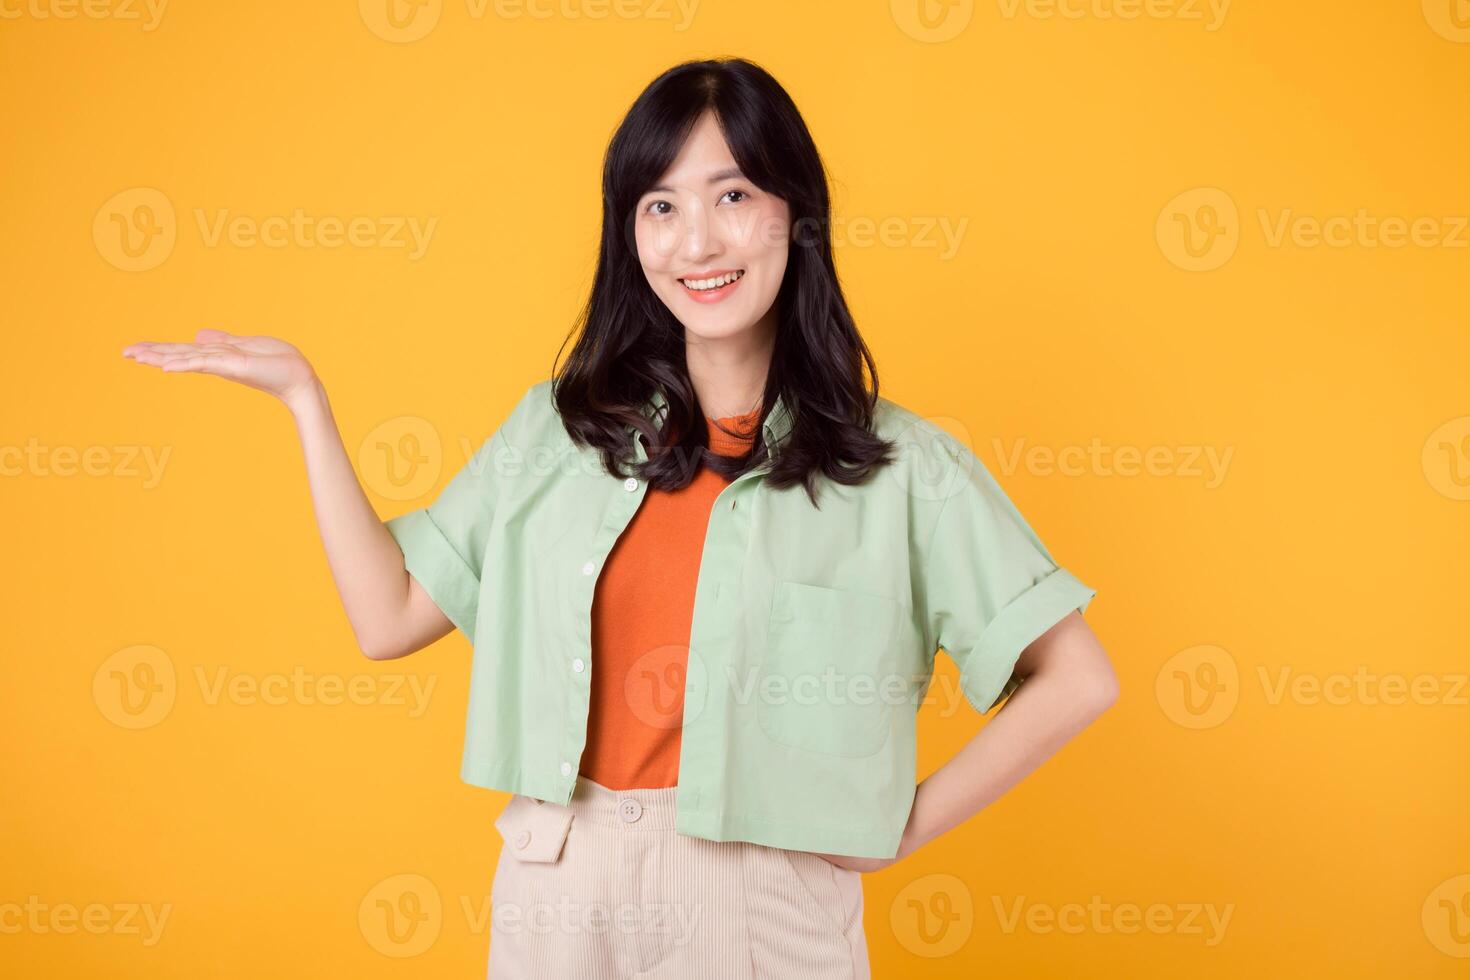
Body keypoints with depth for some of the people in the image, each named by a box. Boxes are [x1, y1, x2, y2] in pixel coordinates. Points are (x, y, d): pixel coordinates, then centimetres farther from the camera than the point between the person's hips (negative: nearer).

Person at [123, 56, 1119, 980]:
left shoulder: (901, 465, -6)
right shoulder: (559, 427, 4)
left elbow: (1076, 681, -6)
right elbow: (390, 617, 0)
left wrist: (903, 826, -7)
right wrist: (304, 395, 1)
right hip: (557, 891, 3)